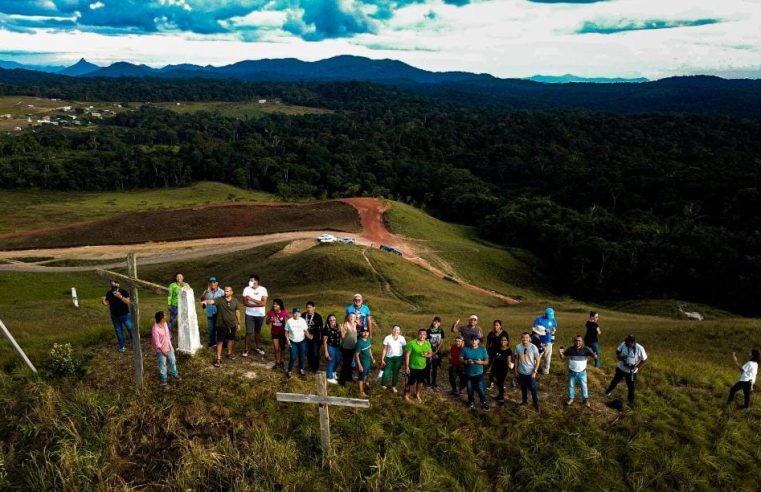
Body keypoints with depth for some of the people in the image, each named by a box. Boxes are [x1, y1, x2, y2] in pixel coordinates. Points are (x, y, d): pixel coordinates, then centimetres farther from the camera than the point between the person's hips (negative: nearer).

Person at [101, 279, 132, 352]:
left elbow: (128, 302, -20)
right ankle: (122, 346, 25)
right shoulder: (109, 293, 0)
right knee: (118, 331, 12)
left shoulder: (123, 292, -11)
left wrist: (120, 297, -34)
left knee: (131, 329, -3)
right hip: (115, 316, 4)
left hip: (125, 315, -4)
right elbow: (107, 303, 4)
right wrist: (103, 301, -18)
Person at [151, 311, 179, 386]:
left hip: (169, 347, 7)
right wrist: (163, 351, -19)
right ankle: (163, 379, 31)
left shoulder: (165, 324, -6)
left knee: (173, 361, 20)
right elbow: (157, 343, -23)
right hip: (161, 350, -7)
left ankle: (174, 374, 42)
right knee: (162, 364, 11)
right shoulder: (155, 329, -29)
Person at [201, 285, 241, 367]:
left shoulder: (235, 301, -2)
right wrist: (205, 301, -55)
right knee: (220, 341, 1)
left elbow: (237, 312, 7)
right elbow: (211, 301, -31)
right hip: (221, 325, -3)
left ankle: (229, 353, 39)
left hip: (232, 324, 3)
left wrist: (238, 323, 9)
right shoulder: (220, 300, -12)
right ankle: (218, 358, 8)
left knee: (230, 339, 19)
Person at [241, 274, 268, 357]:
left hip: (260, 315, 1)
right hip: (250, 314, -1)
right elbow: (245, 303, -13)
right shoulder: (246, 289, -8)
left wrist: (251, 299, -20)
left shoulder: (263, 289, -9)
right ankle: (246, 349, 10)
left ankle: (258, 347, 34)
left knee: (258, 331, 16)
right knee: (249, 332, -4)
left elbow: (263, 303, -16)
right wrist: (257, 304, -22)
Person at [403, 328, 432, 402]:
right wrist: (406, 367, -17)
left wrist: (427, 355, -20)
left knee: (420, 382, 19)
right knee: (410, 382, 6)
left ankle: (417, 395, 41)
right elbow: (407, 355, -17)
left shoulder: (428, 344, -4)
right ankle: (406, 395, 27)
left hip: (422, 367, 5)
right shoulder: (412, 343, -20)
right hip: (413, 367, -5)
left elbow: (431, 353, 5)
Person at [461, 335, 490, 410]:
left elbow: (487, 361, -3)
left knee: (481, 389, 1)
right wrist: (466, 361, -22)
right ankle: (471, 402, 36)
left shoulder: (483, 349, -8)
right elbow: (460, 359, -3)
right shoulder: (465, 349, -7)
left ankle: (484, 403, 22)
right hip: (468, 374, 1)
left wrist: (481, 362, -23)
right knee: (470, 389, 15)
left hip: (479, 374, -1)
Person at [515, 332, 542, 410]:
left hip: (531, 373, -3)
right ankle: (524, 400, 39)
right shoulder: (518, 347, -9)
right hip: (521, 372, 3)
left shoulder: (533, 347, -16)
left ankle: (536, 403, 24)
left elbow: (538, 360, -10)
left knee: (533, 389, 6)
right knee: (523, 388, 19)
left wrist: (535, 371, -12)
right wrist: (516, 370, 4)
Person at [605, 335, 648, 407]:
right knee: (615, 381, 21)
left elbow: (644, 359, -10)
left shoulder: (640, 349, -25)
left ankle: (631, 401, 35)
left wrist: (636, 366, -20)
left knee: (631, 387, 11)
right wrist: (619, 356, -20)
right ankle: (608, 392, 47)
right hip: (621, 368, 2)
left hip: (631, 372, -2)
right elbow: (618, 351, 0)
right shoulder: (623, 344, -18)